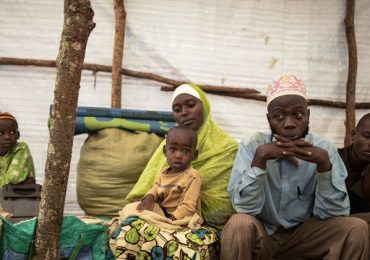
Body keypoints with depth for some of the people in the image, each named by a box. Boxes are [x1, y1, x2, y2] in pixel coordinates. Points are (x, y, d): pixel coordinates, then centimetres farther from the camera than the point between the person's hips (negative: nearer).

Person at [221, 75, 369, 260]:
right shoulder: (252, 146, -13)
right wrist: (260, 157, -32)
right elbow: (245, 208, -21)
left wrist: (324, 163, -28)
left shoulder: (324, 149, -8)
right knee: (239, 225, -33)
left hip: (303, 233, 2)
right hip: (261, 234, -2)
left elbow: (332, 213, -15)